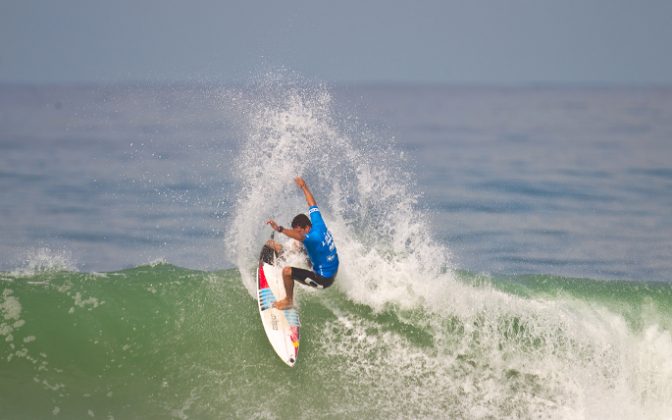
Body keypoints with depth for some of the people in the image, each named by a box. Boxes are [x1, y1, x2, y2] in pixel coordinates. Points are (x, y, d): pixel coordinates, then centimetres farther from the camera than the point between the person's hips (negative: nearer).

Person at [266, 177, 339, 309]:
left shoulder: (314, 237, -33)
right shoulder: (318, 223, -9)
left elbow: (300, 236, -54)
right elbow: (312, 205, 8)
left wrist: (280, 229, -68)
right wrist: (304, 188, 22)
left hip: (323, 279, -10)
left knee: (287, 271, -18)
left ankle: (289, 301, 4)